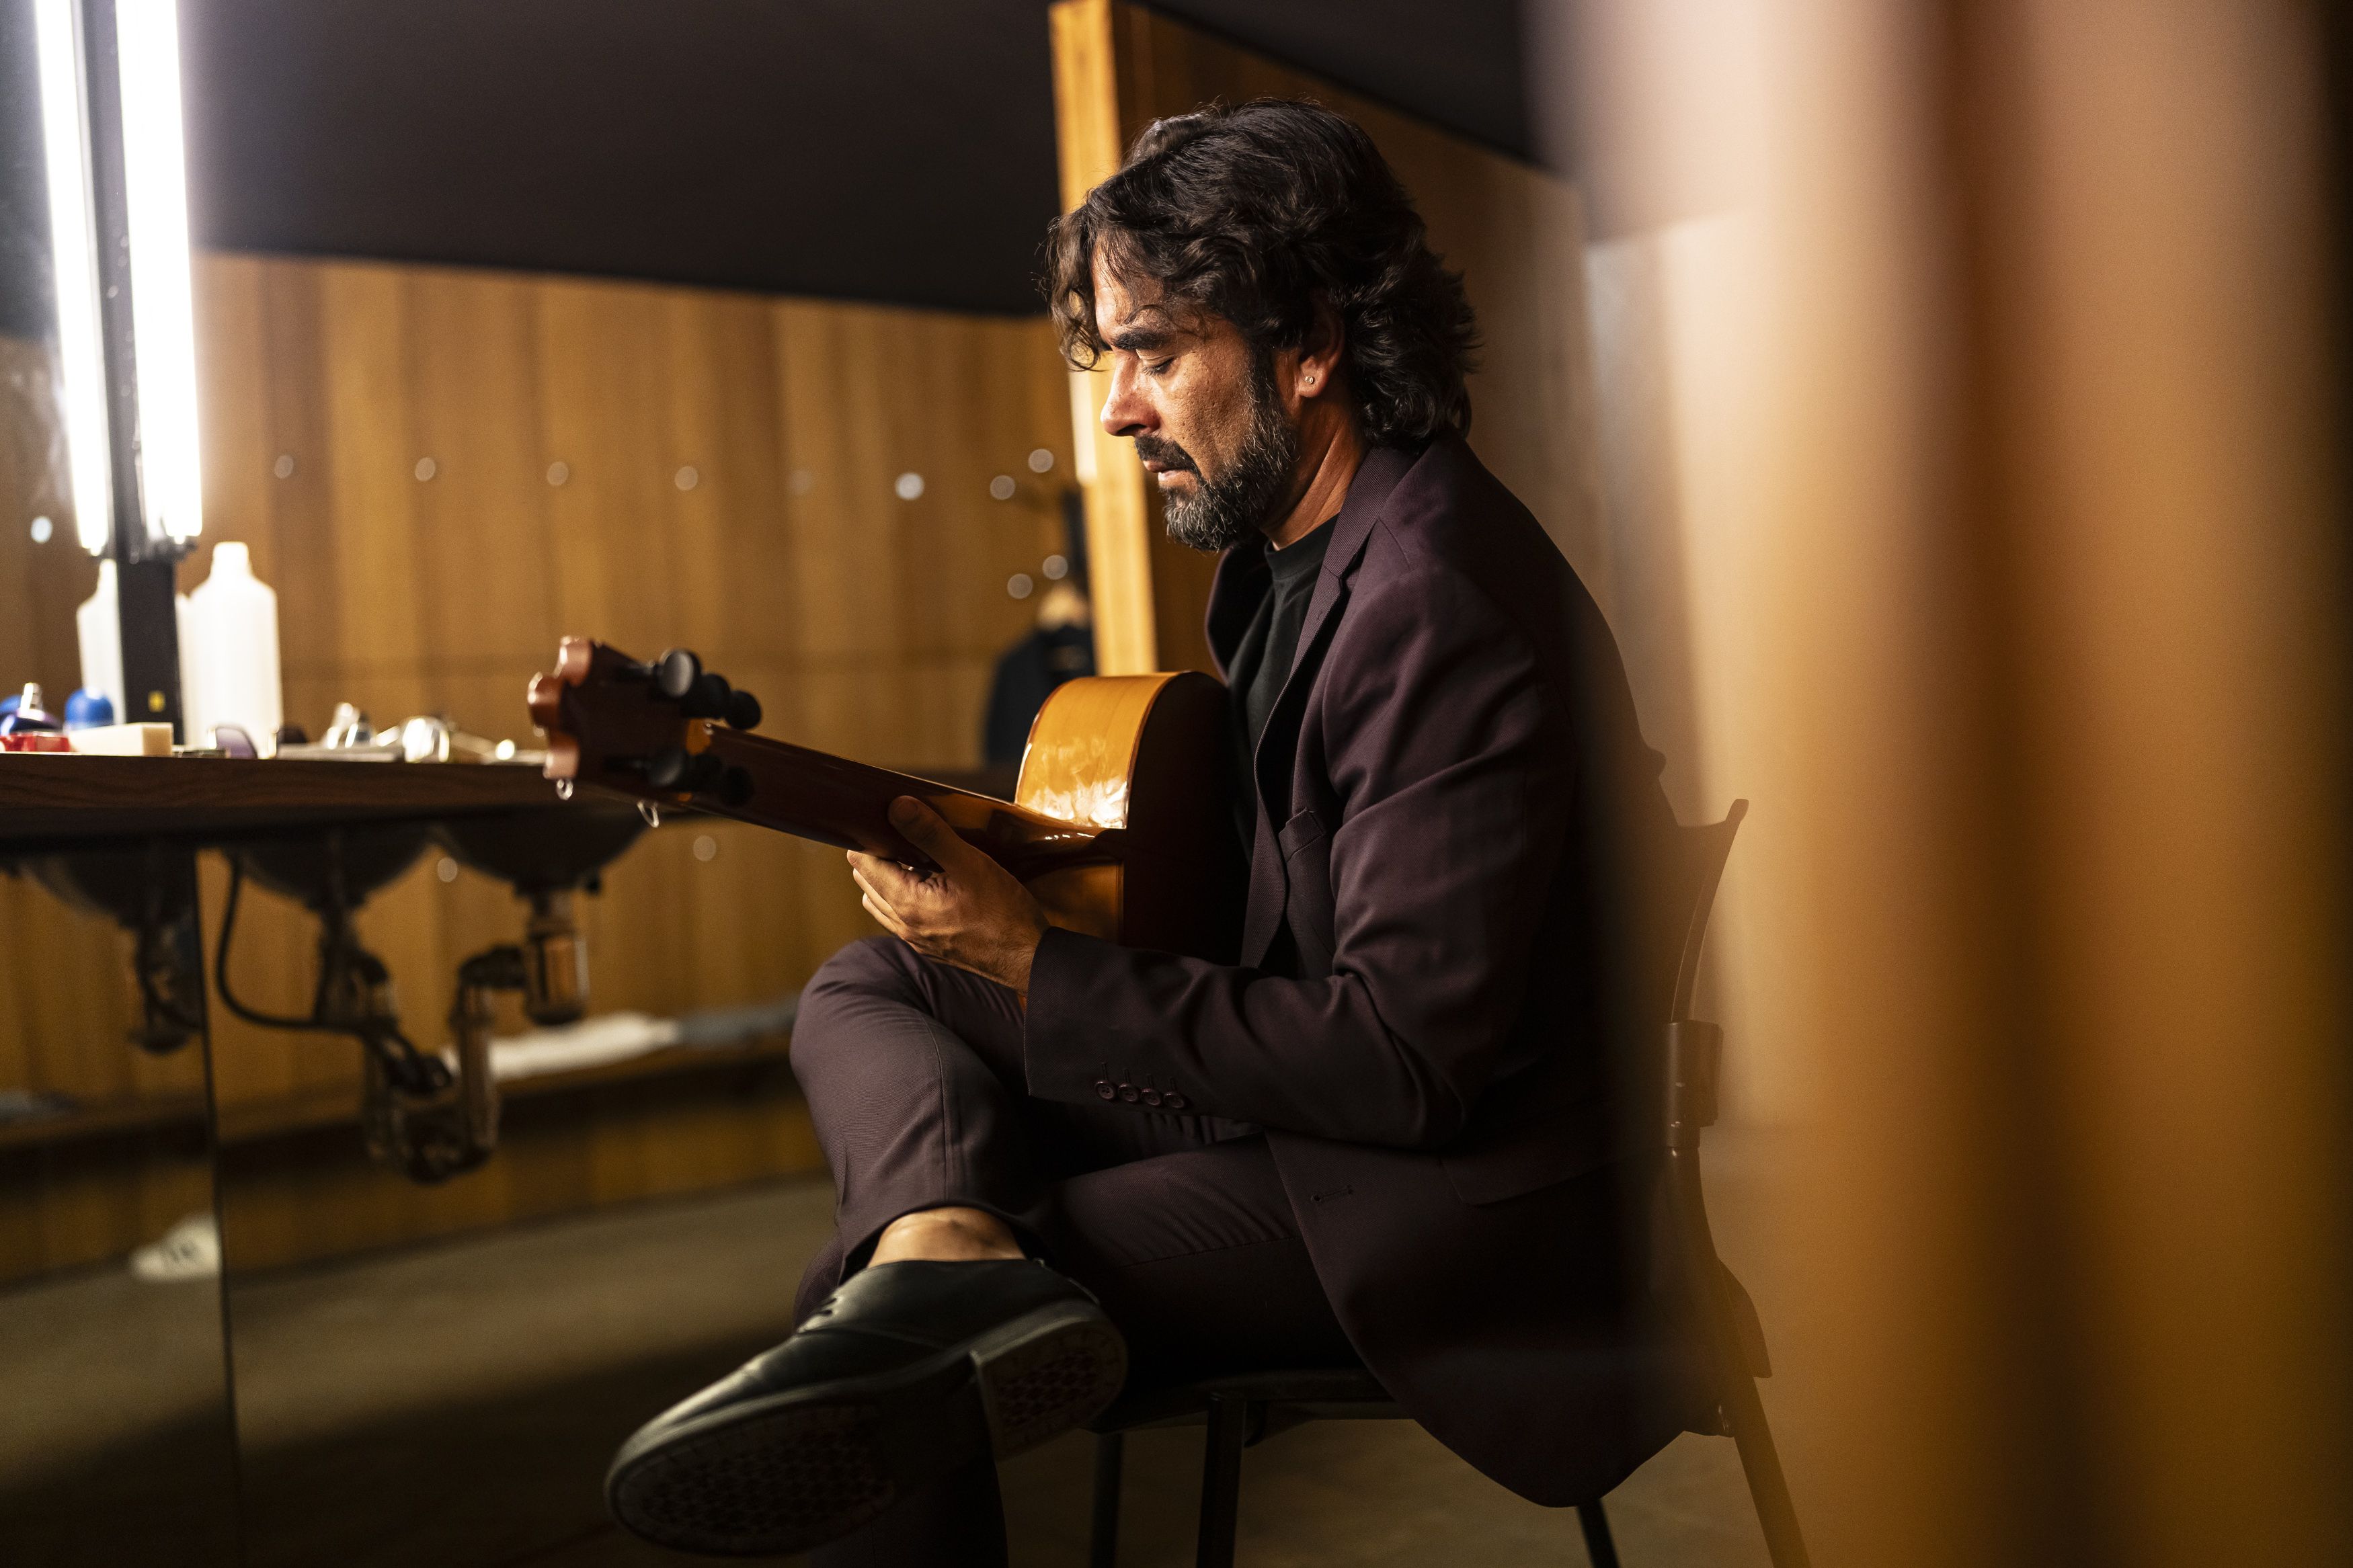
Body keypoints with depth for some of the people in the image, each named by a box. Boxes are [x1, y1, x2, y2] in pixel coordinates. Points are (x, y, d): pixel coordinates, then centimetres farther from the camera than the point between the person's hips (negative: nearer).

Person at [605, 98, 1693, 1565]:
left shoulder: (1437, 606, -24)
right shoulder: (1292, 536, 8)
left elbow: (1406, 1062, -27)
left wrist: (1035, 969, -21)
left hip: (1444, 1191, -10)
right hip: (1292, 1069, 10)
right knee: (865, 988, -4)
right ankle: (942, 1254, -27)